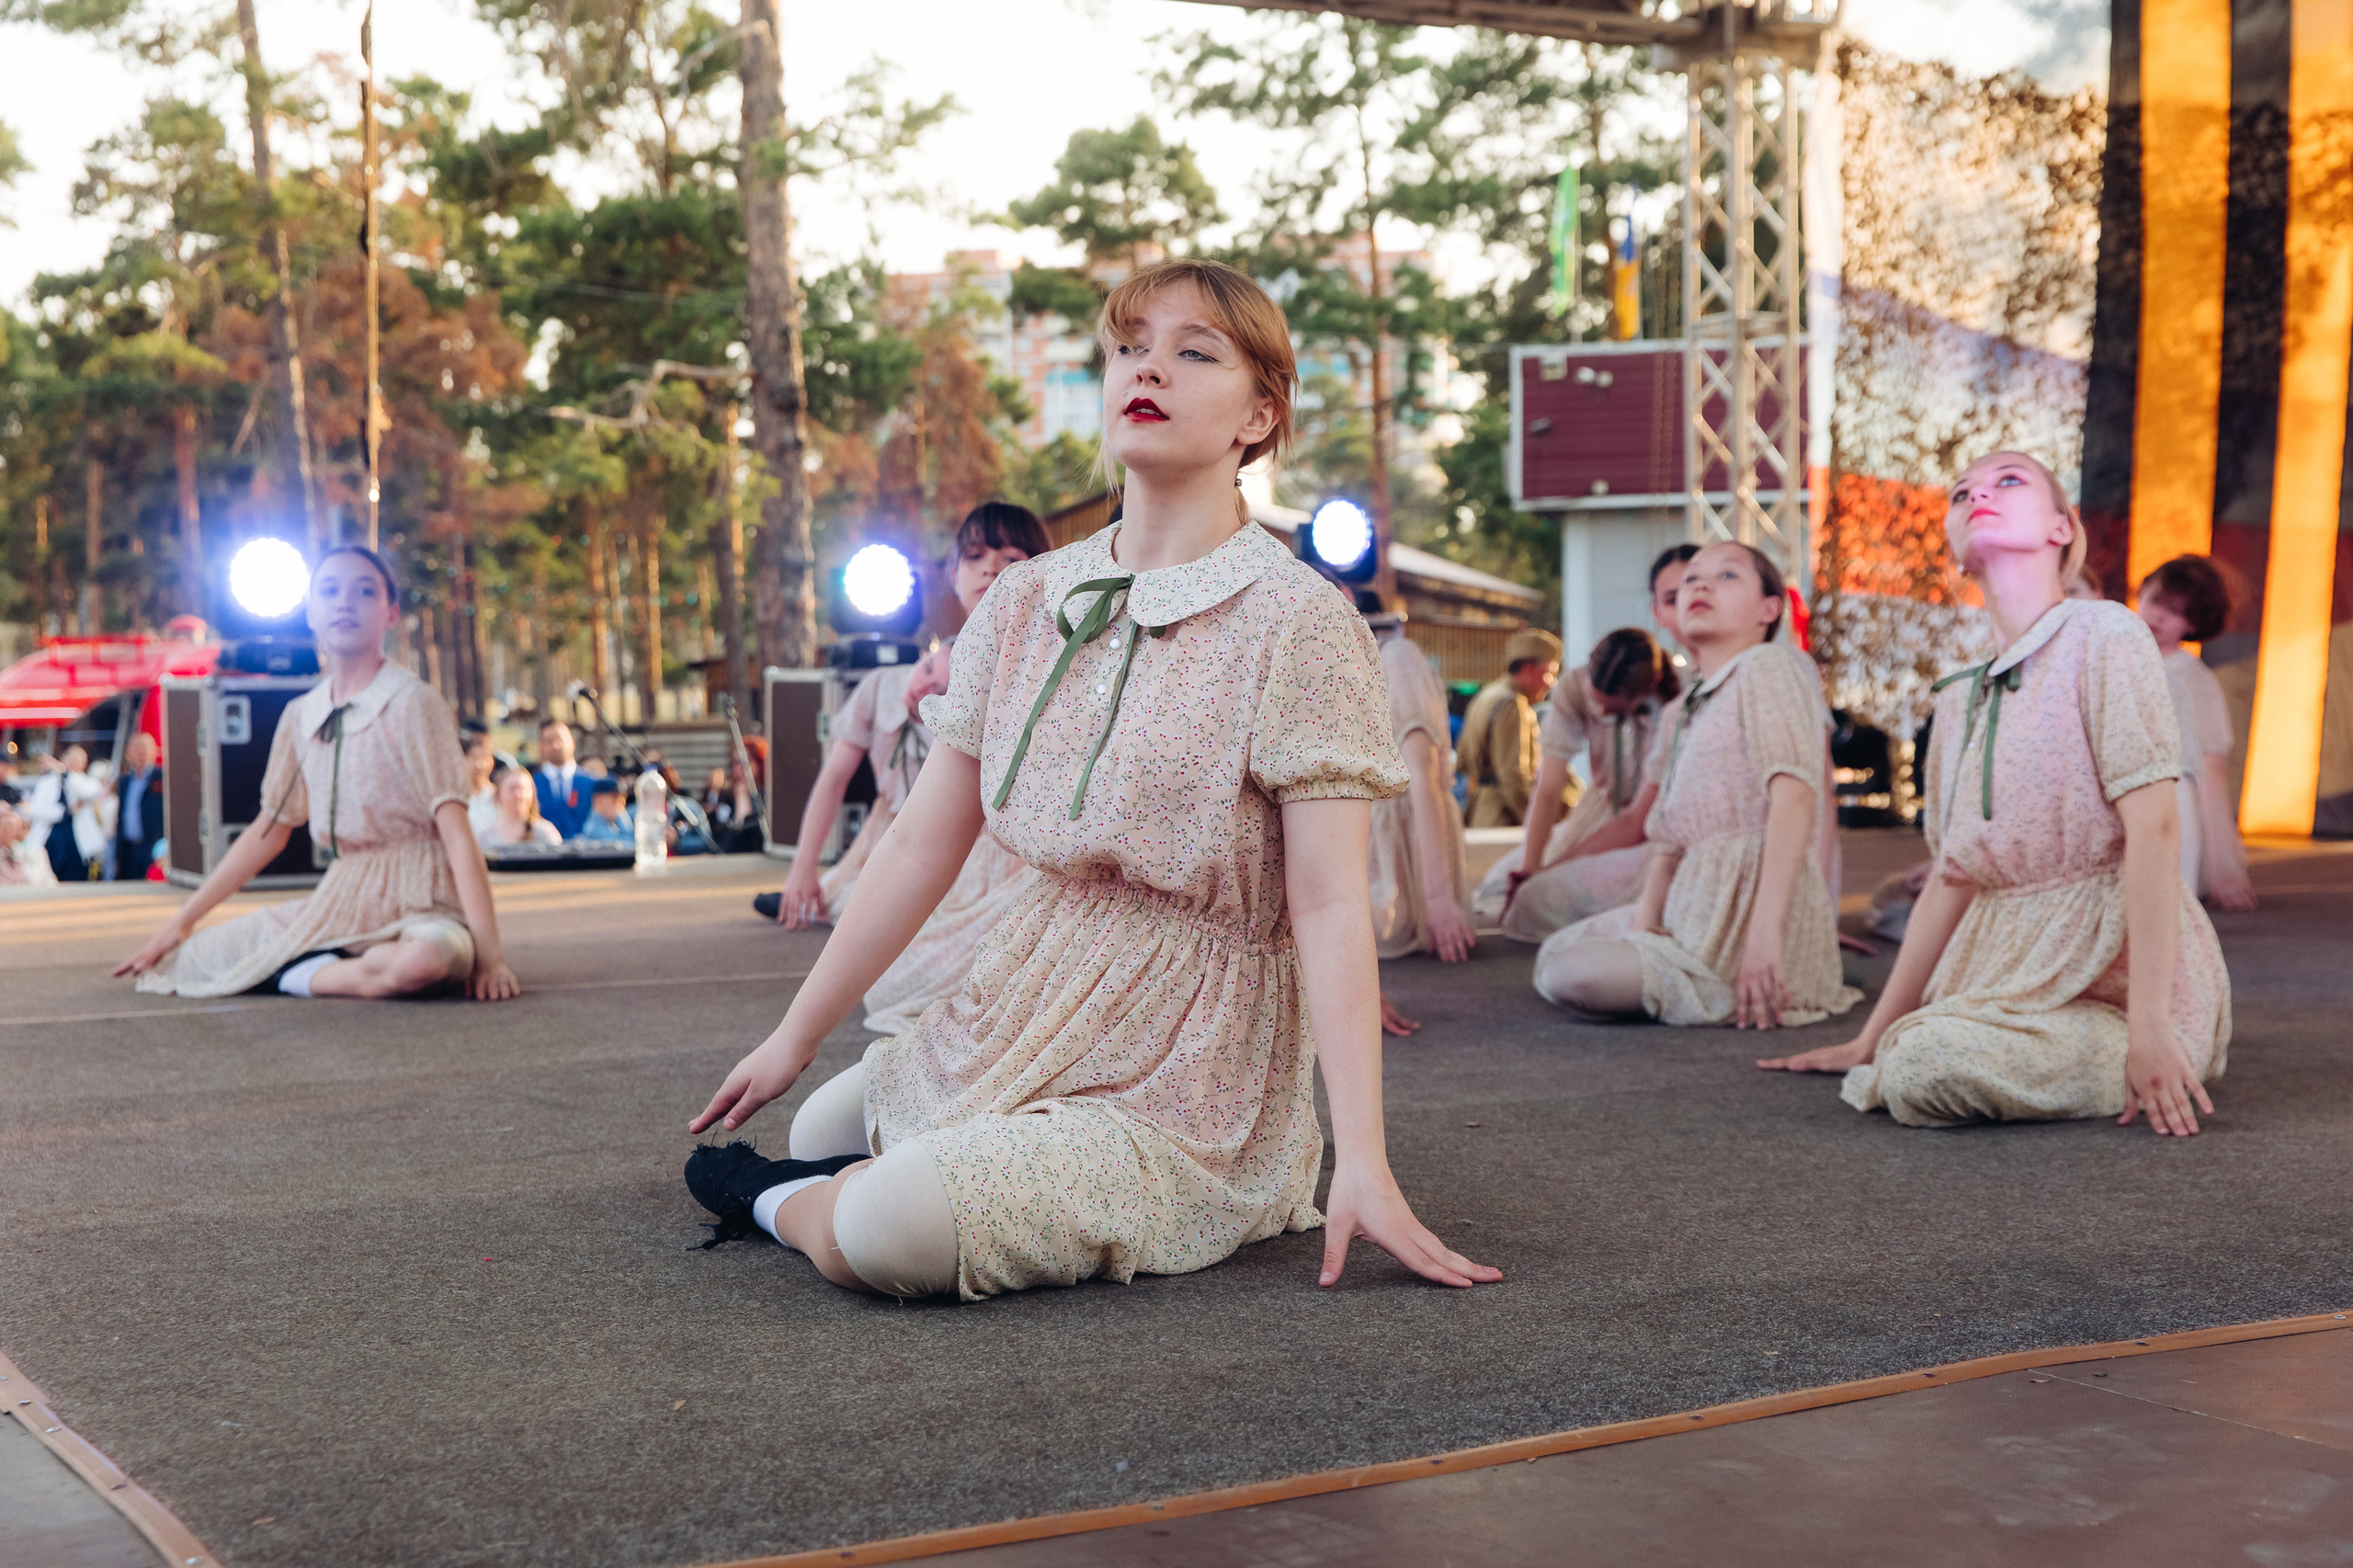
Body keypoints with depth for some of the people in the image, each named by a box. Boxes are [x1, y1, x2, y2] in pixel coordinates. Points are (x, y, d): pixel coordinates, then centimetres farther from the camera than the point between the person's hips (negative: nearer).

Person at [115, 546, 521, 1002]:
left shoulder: (413, 704, -10)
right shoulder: (300, 717, 8)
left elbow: (456, 829, -18)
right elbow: (269, 831, 17)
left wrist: (488, 952, -26)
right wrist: (180, 922, 17)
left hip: (419, 907, -5)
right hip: (341, 903, 5)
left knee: (423, 960, -40)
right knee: (189, 958, -6)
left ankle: (299, 975, -12)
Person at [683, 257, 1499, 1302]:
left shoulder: (1295, 620, -14)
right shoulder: (1026, 603, 4)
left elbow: (1330, 906, -19)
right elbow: (921, 846, 8)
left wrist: (1364, 1164, -25)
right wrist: (794, 1038, 9)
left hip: (1183, 1071, -7)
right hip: (1025, 1013, 7)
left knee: (887, 1234, -24)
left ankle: (783, 1203, 6)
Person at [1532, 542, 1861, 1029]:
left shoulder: (1765, 667, -7)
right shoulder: (1685, 710, 21)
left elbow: (1795, 796, -21)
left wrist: (1764, 929, -30)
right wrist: (1644, 921, -4)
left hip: (1750, 907, -10)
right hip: (1695, 907, 10)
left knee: (1570, 976, -21)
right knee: (1555, 951, 20)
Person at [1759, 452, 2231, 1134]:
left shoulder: (2102, 635, -8)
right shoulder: (1959, 697, 14)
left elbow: (2154, 828, -17)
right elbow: (1952, 879, 16)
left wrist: (2149, 1027, -24)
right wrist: (1869, 1039, 15)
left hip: (2117, 970, -7)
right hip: (2012, 967, 7)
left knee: (1924, 1067, -26)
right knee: (1897, 1056, -13)